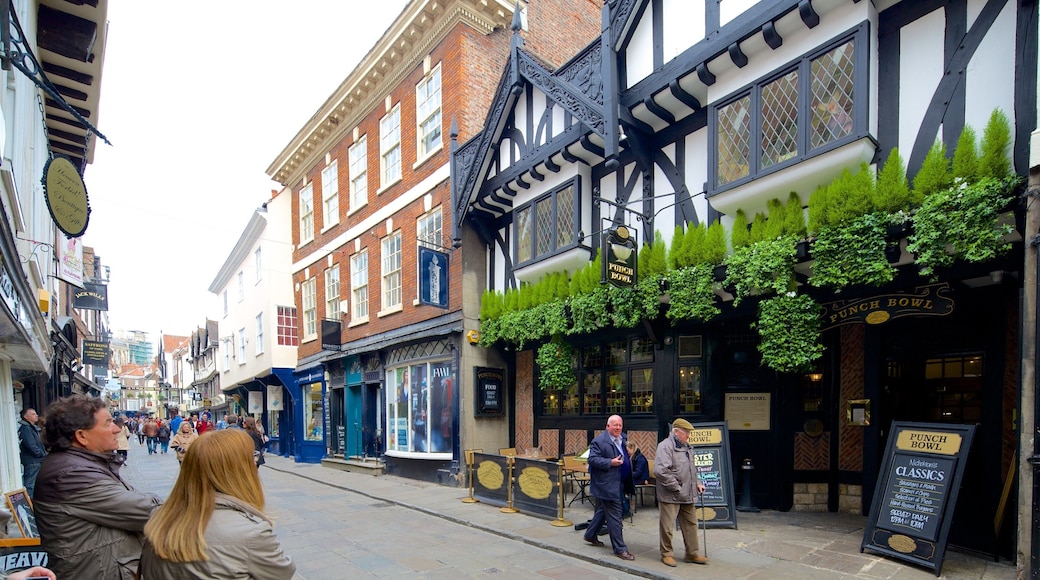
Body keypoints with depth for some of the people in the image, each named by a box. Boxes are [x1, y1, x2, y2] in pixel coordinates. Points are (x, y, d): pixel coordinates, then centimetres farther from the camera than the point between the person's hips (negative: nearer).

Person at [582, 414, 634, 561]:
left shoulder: (623, 439, 10)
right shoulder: (599, 441, -16)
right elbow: (592, 459, -18)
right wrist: (610, 462, -26)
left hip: (618, 483, 9)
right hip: (607, 484, -9)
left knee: (603, 510, 22)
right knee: (614, 516, -5)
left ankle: (590, 535, 39)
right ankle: (620, 549, 5)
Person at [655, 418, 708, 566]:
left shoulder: (686, 447, 14)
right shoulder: (665, 446, -16)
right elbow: (660, 471, -26)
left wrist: (696, 483, 12)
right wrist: (677, 488, -21)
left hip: (687, 495, 9)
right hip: (670, 496, -8)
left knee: (691, 524, 15)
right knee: (667, 526, 3)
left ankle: (692, 554, 29)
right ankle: (666, 554, 20)